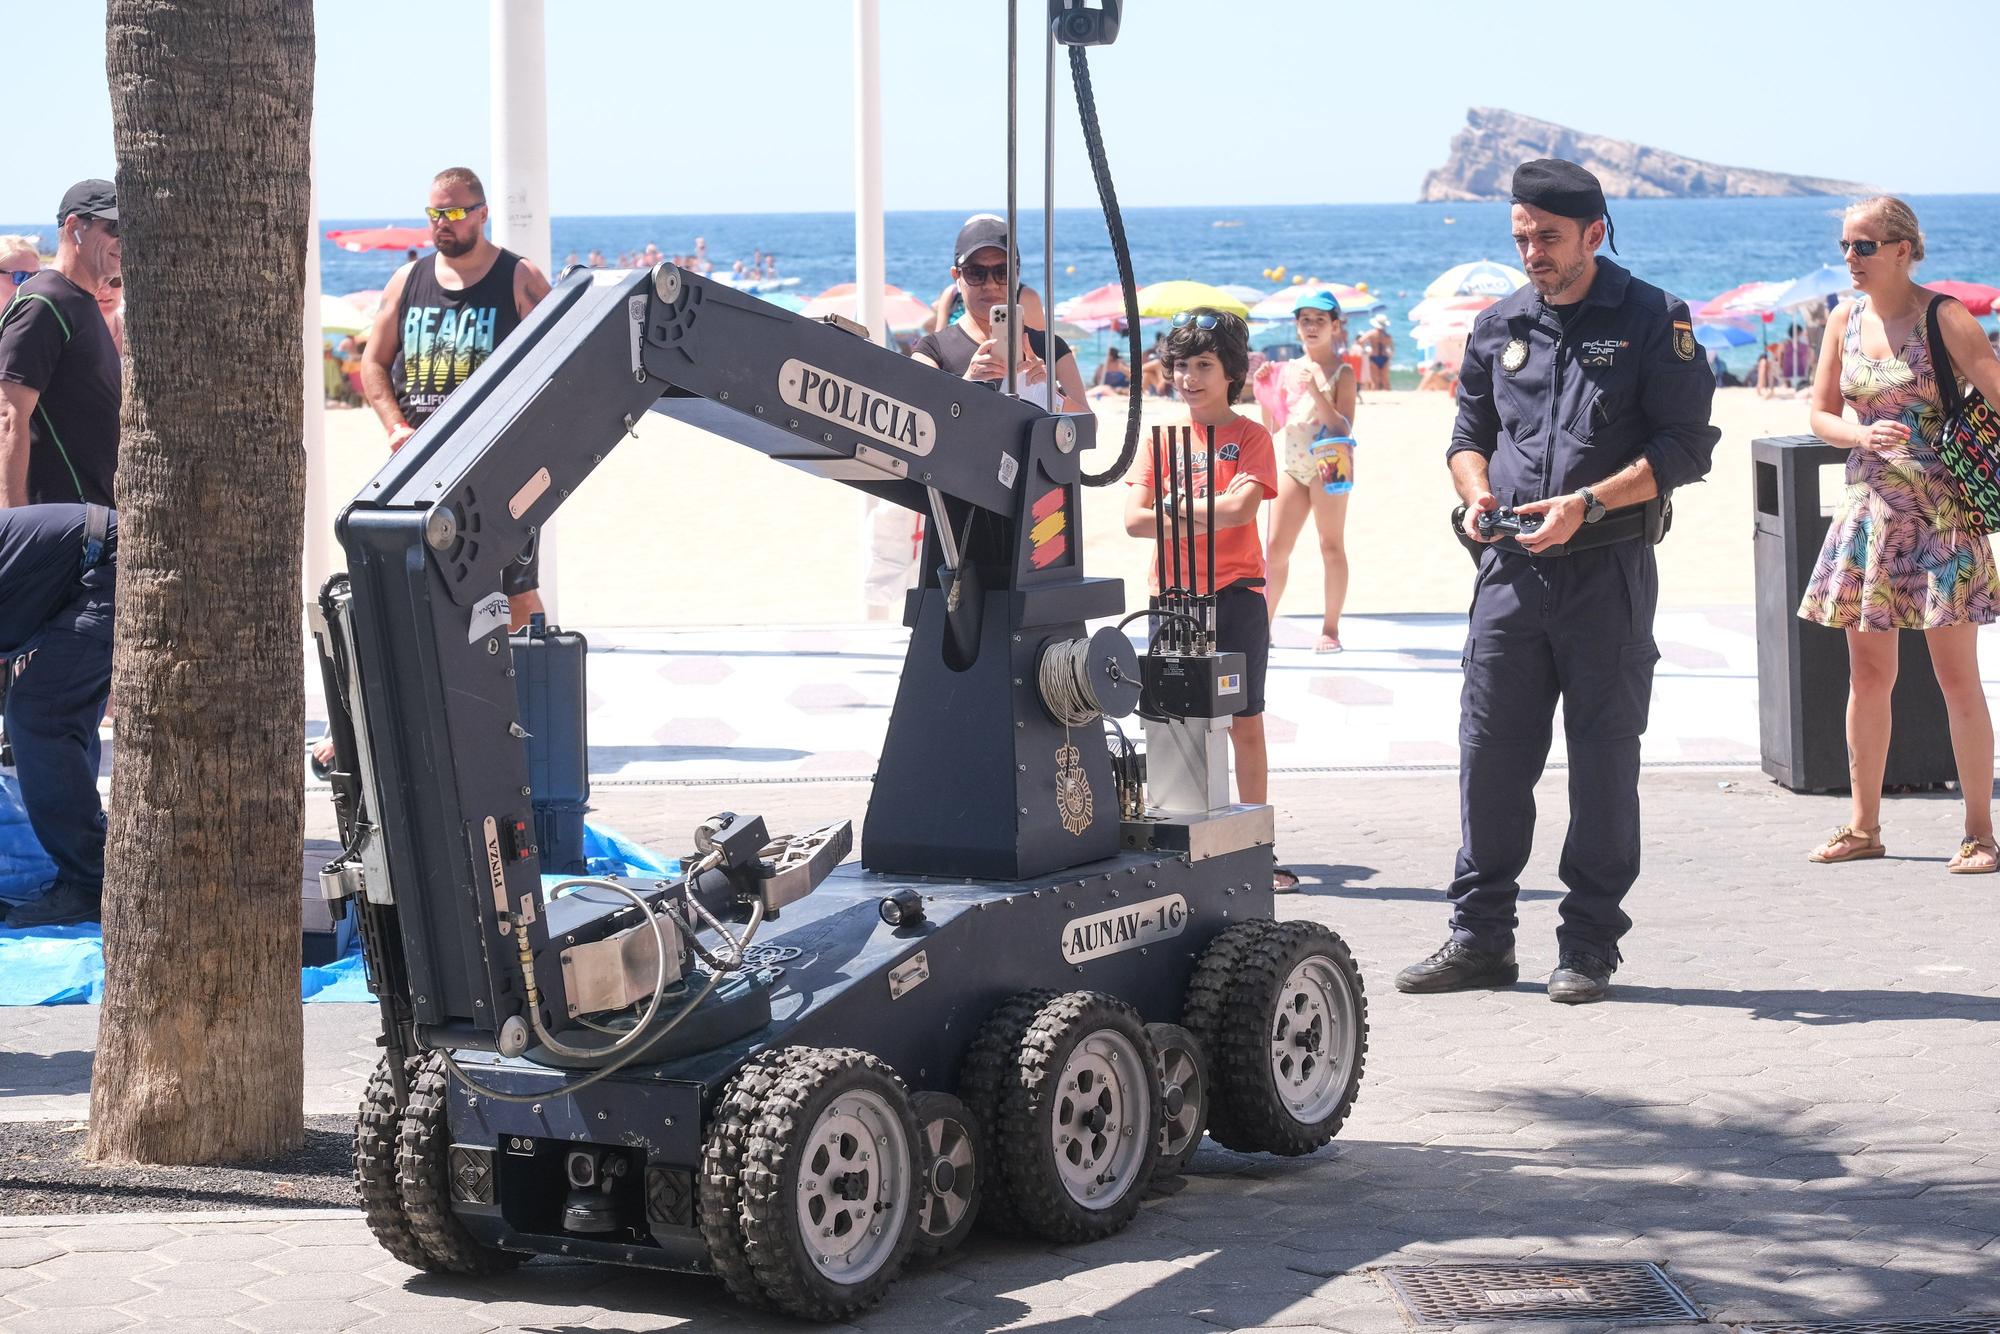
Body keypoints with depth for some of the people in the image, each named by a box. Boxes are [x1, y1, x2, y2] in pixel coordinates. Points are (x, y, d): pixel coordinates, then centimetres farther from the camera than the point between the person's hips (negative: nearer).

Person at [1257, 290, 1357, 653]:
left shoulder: (1342, 372, -3)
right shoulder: (1288, 370, 12)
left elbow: (1344, 428, -11)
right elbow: (1273, 426, 14)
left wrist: (1317, 392, -20)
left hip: (1328, 463, -5)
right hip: (1292, 465, 5)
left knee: (1331, 545, 0)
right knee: (1276, 548, 3)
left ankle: (1330, 629, 5)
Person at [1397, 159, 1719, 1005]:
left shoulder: (1651, 320, -1)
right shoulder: (1499, 326, 13)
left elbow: (1686, 445, -6)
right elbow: (1470, 429, 22)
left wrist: (1587, 503, -16)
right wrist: (1475, 493, -1)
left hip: (1608, 570, -4)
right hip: (1511, 566, 4)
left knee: (1603, 758, 1)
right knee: (1489, 751, 3)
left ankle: (1589, 945, 9)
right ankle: (1480, 937, 13)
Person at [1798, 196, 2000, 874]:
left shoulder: (1943, 317, -8)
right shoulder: (1845, 320, 7)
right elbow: (1821, 412, 11)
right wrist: (1864, 435, -9)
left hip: (1940, 513, -5)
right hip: (1869, 509, 5)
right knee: (1867, 675, 9)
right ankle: (1863, 825, 17)